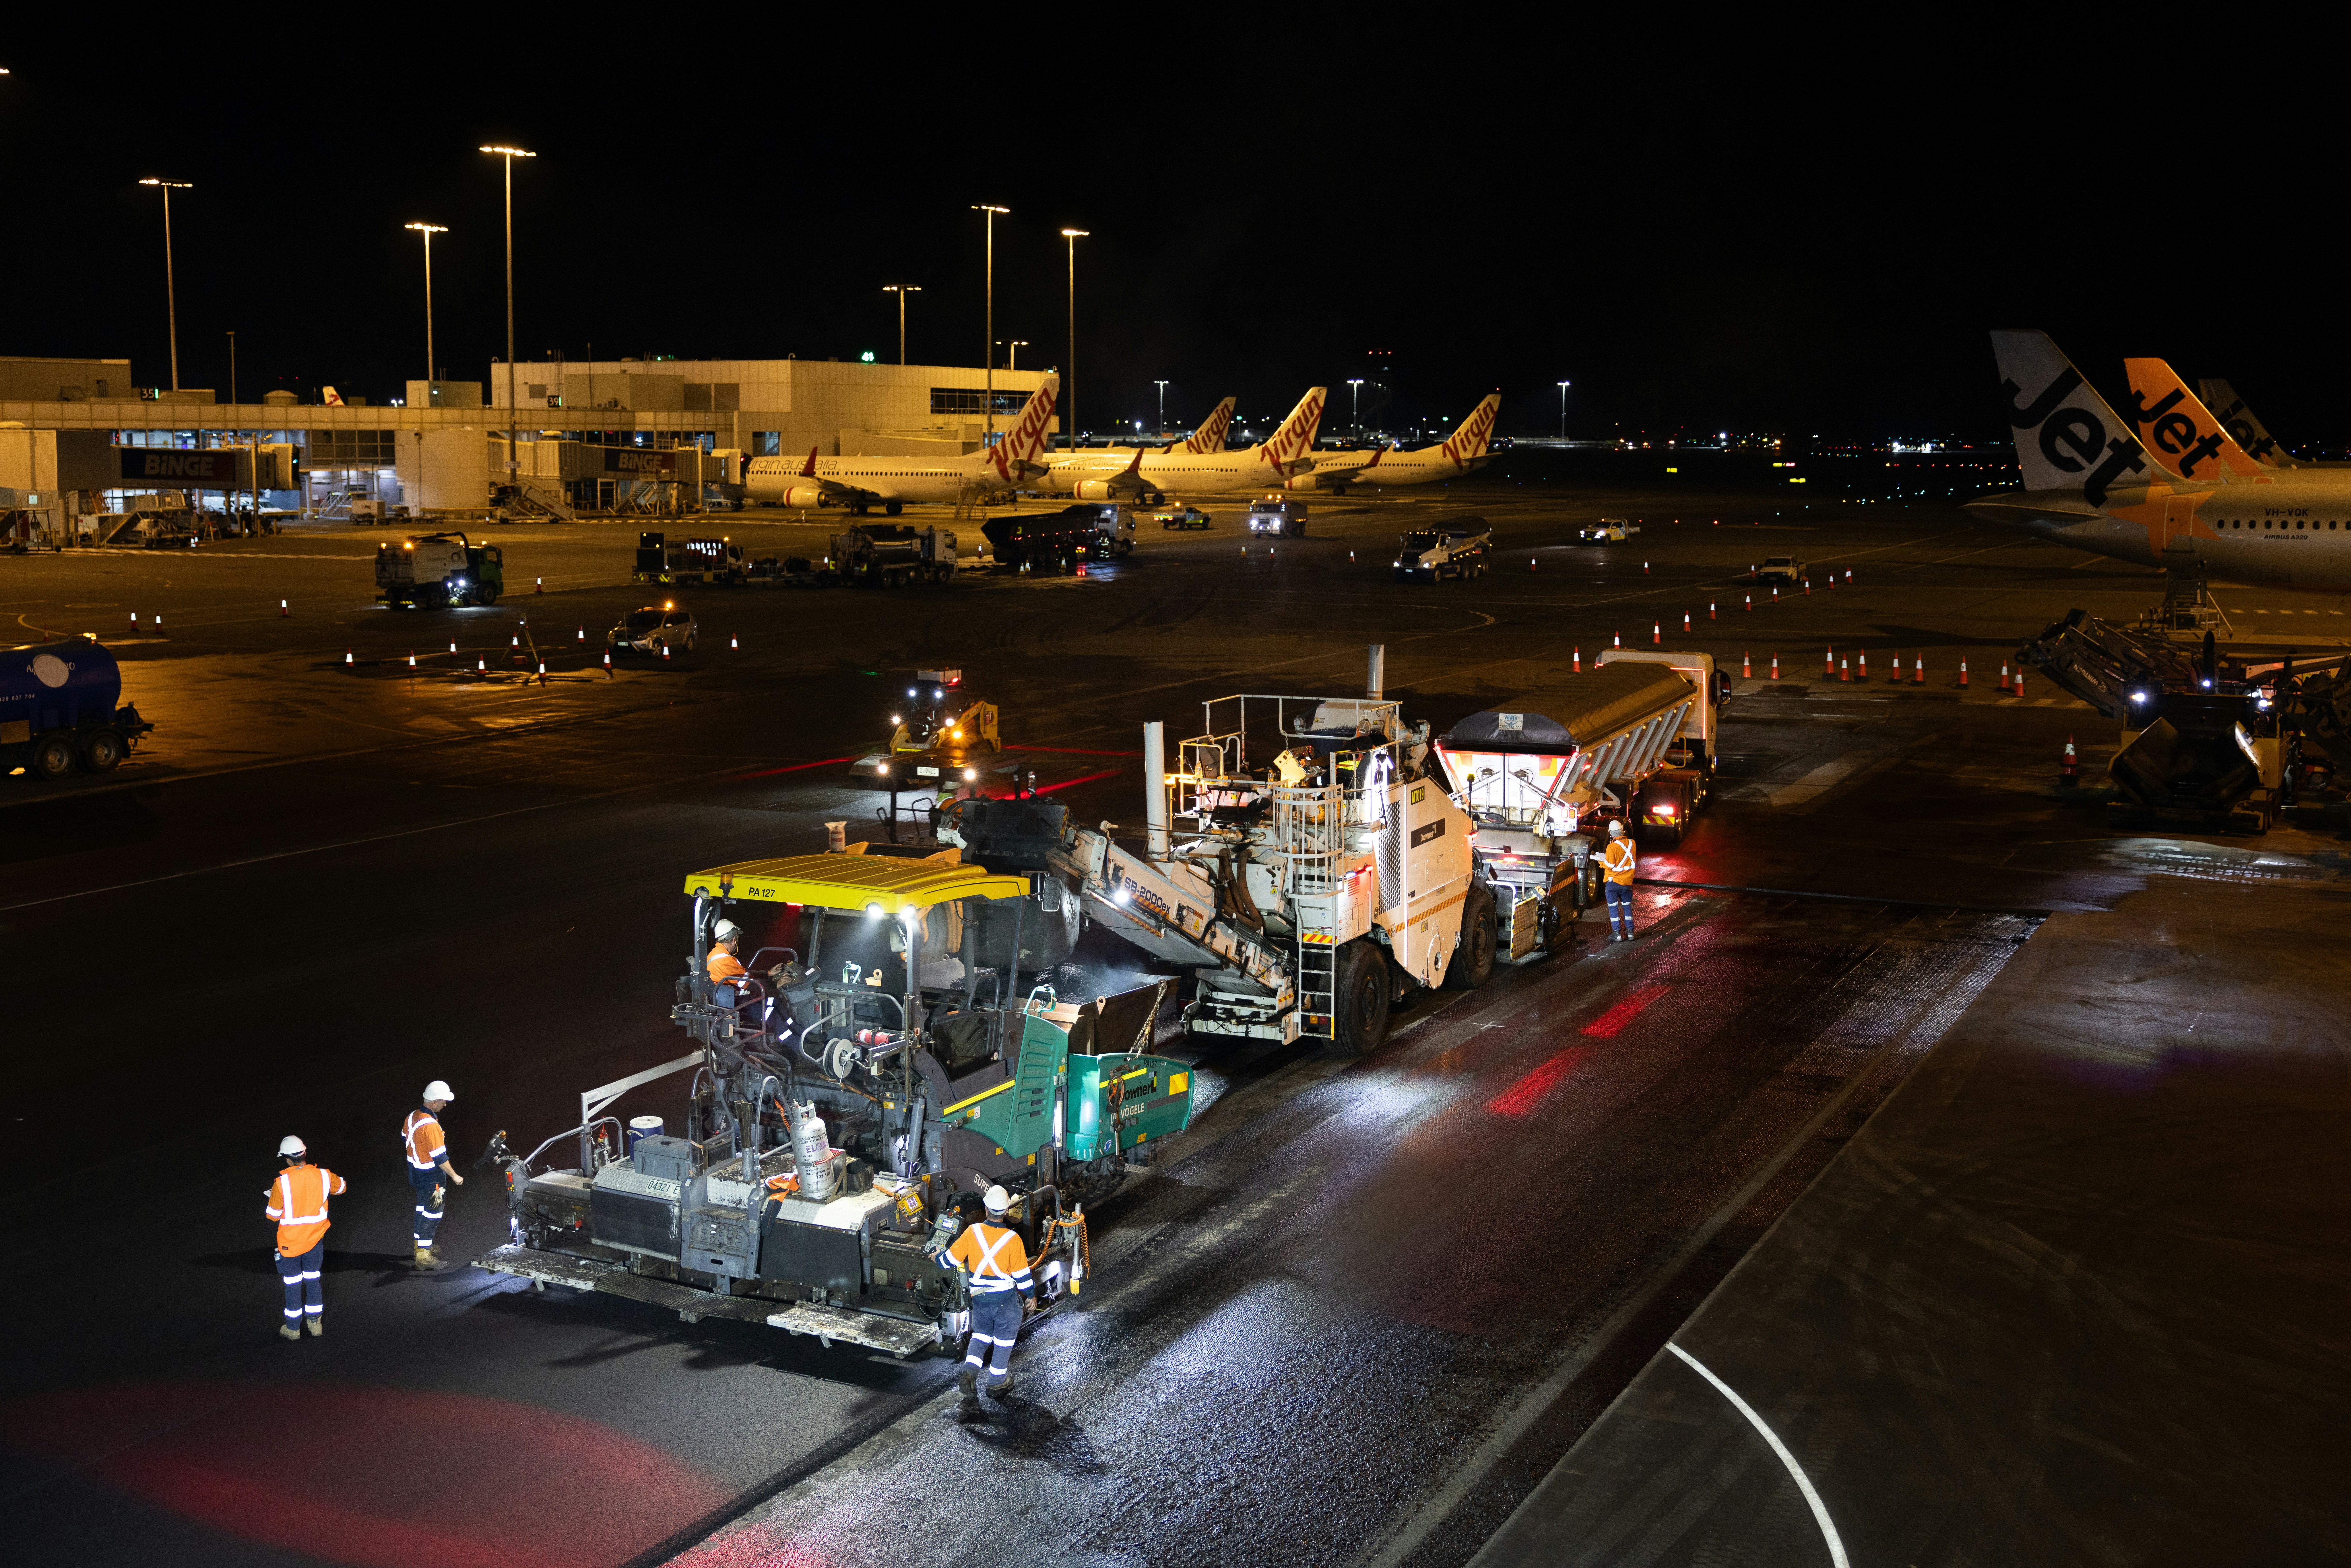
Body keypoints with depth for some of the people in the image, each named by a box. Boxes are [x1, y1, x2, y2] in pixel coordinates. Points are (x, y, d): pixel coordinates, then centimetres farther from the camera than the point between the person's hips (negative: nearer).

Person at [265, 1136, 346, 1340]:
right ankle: (315, 1323, 29)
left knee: (293, 1284, 13)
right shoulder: (323, 1176, -14)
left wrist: (274, 1195, 6)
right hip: (315, 1239, 3)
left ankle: (293, 1328, 24)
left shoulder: (282, 1183, -23)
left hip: (290, 1242, -3)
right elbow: (341, 1186, 9)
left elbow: (273, 1215, -12)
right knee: (313, 1281, 20)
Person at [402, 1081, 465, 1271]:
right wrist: (454, 1176, -13)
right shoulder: (431, 1126, -29)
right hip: (431, 1177, -9)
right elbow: (440, 1157, -25)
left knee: (422, 1209, 24)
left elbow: (405, 1141, 15)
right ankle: (424, 1258, 5)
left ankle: (421, 1247, 38)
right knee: (432, 1214, 0)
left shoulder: (412, 1117, -1)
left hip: (415, 1171, 9)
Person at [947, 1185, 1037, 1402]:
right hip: (1006, 1298, -3)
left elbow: (952, 1258, 0)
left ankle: (969, 1372, 1)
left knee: (981, 1334, 21)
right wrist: (1031, 1294, 6)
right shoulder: (1012, 1239, -18)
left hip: (979, 1297, 3)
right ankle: (998, 1383, 23)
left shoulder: (973, 1232, -12)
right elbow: (1022, 1273, -11)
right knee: (1004, 1339, 14)